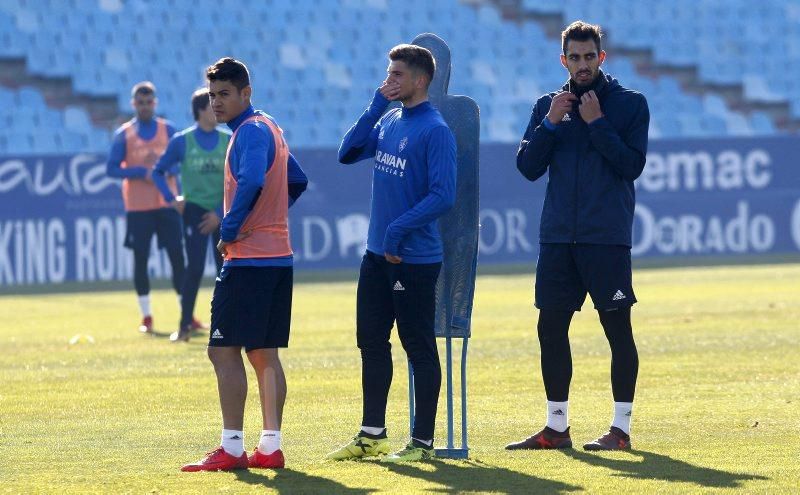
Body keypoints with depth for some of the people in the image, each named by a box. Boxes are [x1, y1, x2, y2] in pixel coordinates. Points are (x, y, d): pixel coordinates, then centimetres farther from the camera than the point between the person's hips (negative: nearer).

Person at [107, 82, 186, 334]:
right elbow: (112, 168, -2)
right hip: (137, 206, -1)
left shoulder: (168, 129, 6)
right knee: (140, 259, 1)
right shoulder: (124, 134, 3)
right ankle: (146, 317, 9)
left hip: (166, 204, 1)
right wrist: (142, 172, -14)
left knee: (177, 256, -2)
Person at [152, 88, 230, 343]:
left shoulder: (229, 141, 3)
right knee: (195, 268, -11)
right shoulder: (182, 141, -2)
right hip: (195, 210, -2)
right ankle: (185, 326, -5)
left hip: (223, 212, 2)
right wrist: (172, 200, -5)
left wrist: (220, 213, -8)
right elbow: (158, 172, 7)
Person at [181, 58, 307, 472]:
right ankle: (270, 447, 10)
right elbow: (297, 181, 29)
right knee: (264, 355, 10)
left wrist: (230, 230, -18)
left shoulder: (251, 131, -13)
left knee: (224, 351, -7)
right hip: (277, 256, 10)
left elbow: (251, 182, -29)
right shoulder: (269, 128, 17)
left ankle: (232, 448, -9)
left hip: (248, 260, -10)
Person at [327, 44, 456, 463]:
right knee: (372, 343, 13)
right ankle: (372, 435, 22)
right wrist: (375, 107, 0)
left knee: (420, 349, -1)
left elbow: (443, 196, -18)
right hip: (377, 255, 8)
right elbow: (347, 153, 7)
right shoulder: (388, 121, 11)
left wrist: (399, 229, -21)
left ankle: (423, 442, 4)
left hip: (414, 259, -8)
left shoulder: (435, 130, -12)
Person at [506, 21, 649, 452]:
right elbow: (528, 166, 5)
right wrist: (550, 123, -6)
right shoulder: (548, 106, 12)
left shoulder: (630, 104, 2)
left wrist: (597, 123, -12)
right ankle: (556, 427, 14)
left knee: (618, 328, -2)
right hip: (557, 237, 4)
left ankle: (621, 428, 4)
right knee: (551, 327, 5)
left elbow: (632, 165, -8)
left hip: (607, 238, -4)